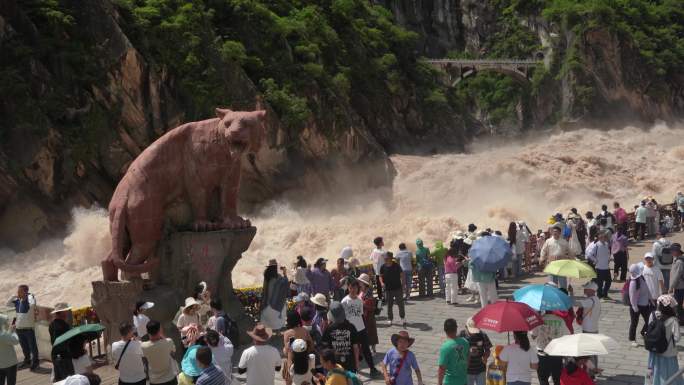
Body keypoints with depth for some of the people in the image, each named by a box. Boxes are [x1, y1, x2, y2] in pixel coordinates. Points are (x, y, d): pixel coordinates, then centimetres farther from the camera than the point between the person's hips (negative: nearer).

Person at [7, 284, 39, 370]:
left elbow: (33, 304, -37)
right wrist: (13, 296, -1)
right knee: (24, 346, 19)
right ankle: (27, 360, 35)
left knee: (32, 346, 7)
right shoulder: (17, 301, 3)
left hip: (29, 328, -6)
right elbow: (8, 304, 10)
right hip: (19, 327, 6)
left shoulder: (29, 299, -16)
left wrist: (30, 296, -23)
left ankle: (35, 362, 20)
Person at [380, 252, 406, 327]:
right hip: (388, 289, 2)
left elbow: (401, 275, 2)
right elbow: (381, 276, 9)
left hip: (398, 288, -2)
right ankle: (389, 319, 20)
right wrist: (382, 282, -10)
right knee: (389, 305, 9)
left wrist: (403, 285, -3)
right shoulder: (383, 267, -1)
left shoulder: (396, 266, -6)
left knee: (400, 303, -3)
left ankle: (403, 318, 9)